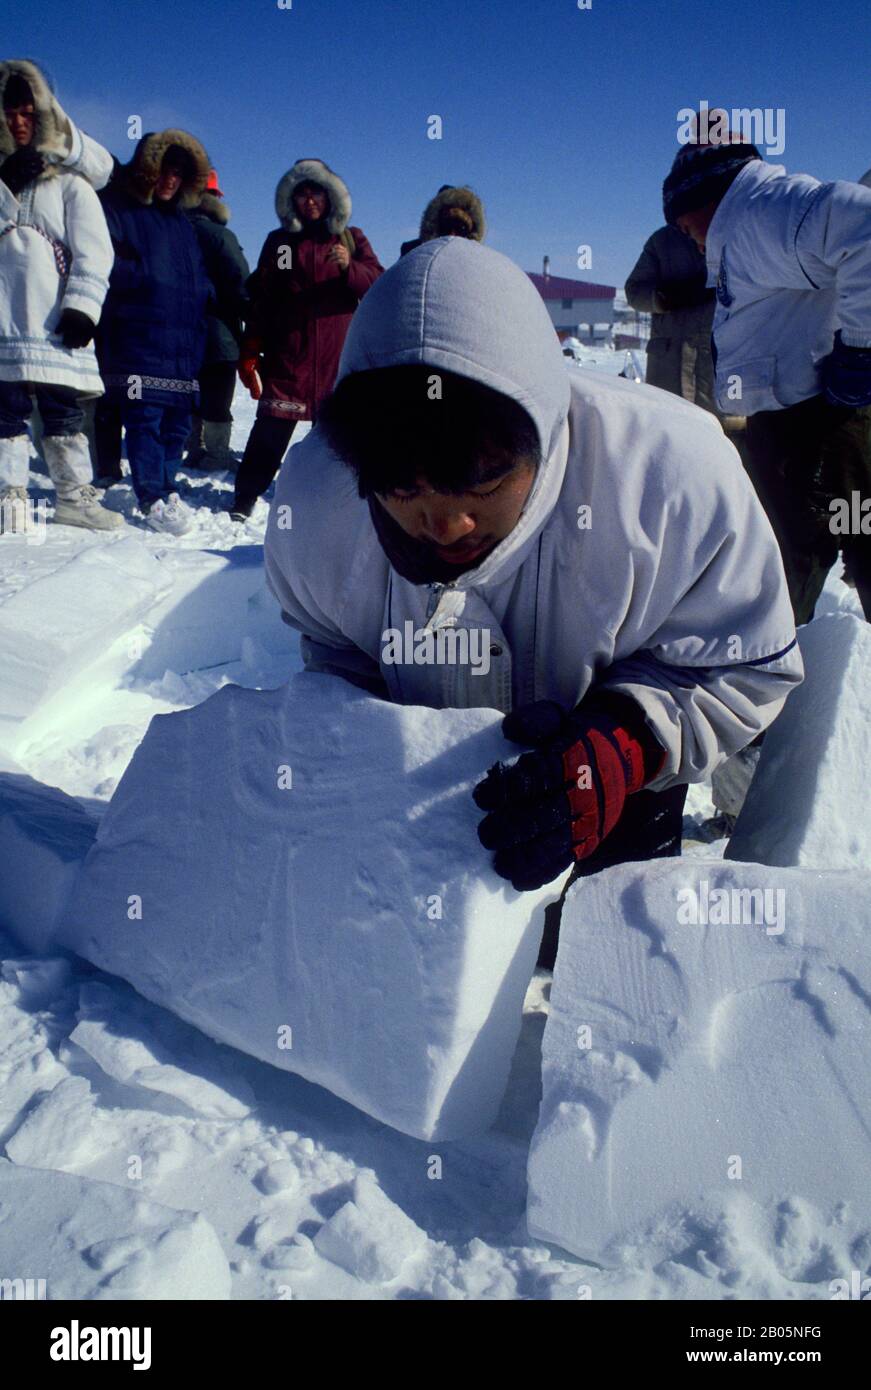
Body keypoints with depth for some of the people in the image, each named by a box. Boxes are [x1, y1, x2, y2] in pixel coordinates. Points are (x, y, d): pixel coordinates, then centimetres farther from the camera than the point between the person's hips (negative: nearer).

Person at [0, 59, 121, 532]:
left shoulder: (68, 178, 7)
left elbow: (94, 251, 0)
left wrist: (82, 306, -9)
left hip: (54, 324, -2)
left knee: (62, 409, 2)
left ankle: (74, 494, 9)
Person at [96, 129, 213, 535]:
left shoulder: (181, 222, 24)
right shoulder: (116, 210, 3)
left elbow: (200, 277, 31)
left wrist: (201, 291, 13)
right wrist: (148, 279, -13)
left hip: (183, 344, 6)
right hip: (137, 342, -6)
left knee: (177, 421, 6)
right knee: (144, 418, -11)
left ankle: (165, 490, 17)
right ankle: (153, 498, -8)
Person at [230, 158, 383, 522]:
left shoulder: (350, 239, 13)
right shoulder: (278, 242, 13)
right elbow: (261, 299, 10)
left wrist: (349, 267, -17)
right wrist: (250, 351, 4)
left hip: (338, 356, 1)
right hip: (286, 355, 0)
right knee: (271, 430, -6)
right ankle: (243, 502, -1)